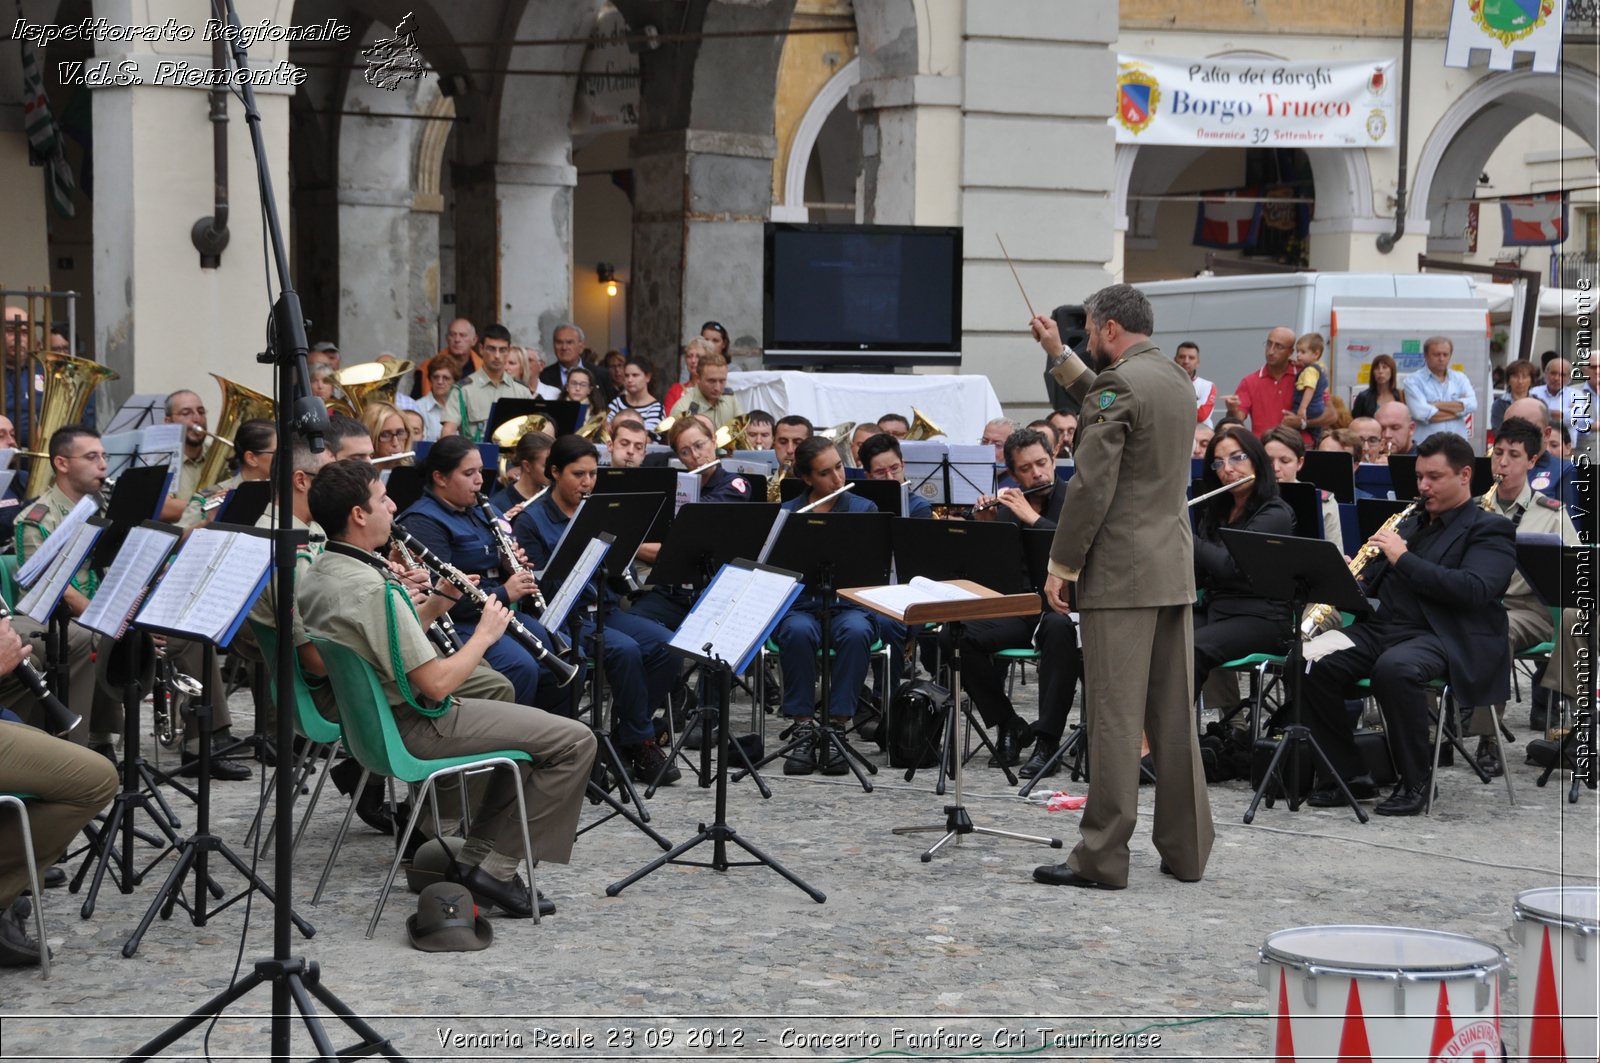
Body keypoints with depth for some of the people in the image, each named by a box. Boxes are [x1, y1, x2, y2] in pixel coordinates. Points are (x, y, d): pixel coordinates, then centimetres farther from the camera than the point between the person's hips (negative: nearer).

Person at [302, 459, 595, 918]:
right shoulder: (374, 589, -27)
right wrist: (485, 633, -11)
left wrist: (436, 604, 5)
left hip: (370, 718, 10)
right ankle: (497, 867, -2)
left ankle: (476, 859, 19)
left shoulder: (317, 576, 3)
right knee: (574, 741, -7)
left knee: (530, 730, 26)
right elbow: (436, 684, -25)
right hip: (416, 728, -10)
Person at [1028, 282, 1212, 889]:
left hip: (1121, 575, -8)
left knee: (1114, 718, -6)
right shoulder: (1175, 379, 14)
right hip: (1173, 571, 8)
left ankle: (1102, 858, -3)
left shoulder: (1119, 382, -13)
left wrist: (1061, 565, -11)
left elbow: (1092, 485, -17)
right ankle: (1186, 849, 15)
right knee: (1175, 716, 10)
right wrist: (1060, 358, 29)